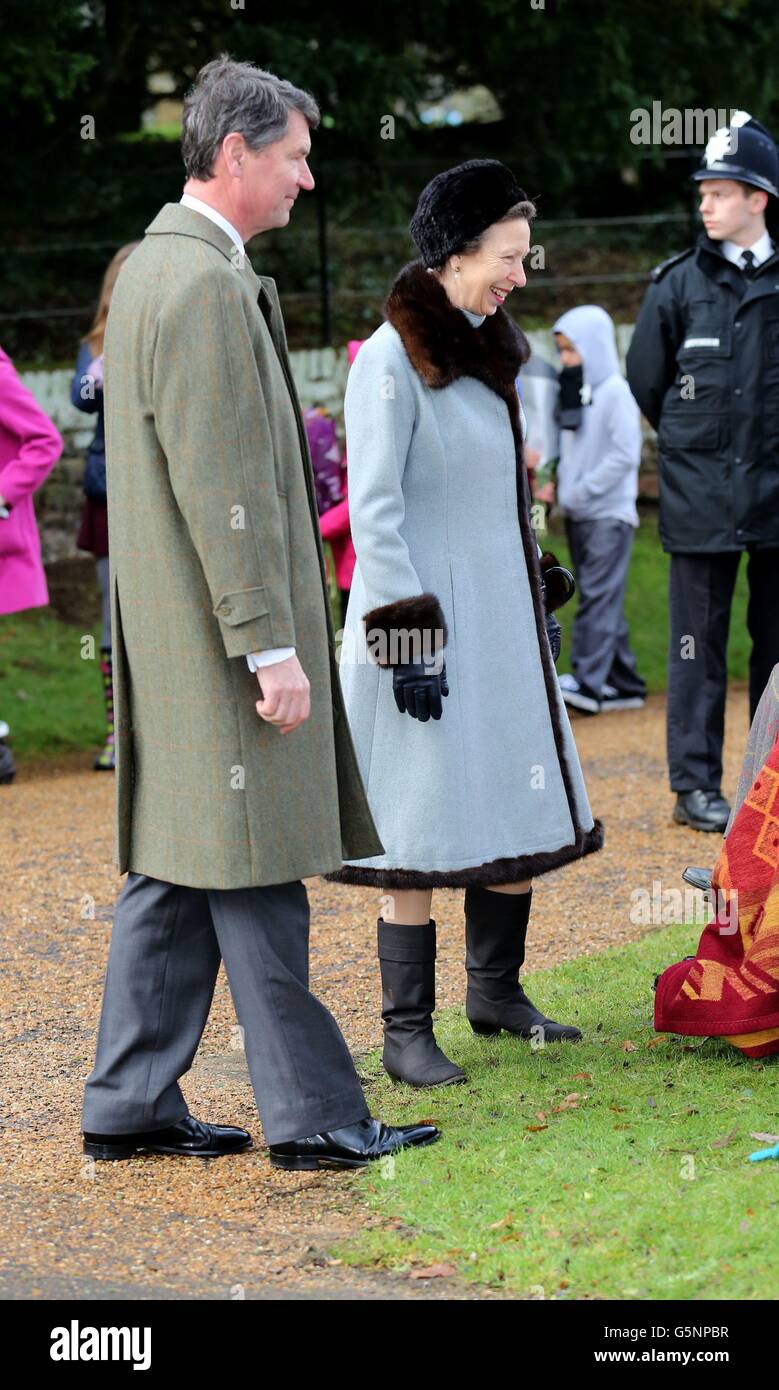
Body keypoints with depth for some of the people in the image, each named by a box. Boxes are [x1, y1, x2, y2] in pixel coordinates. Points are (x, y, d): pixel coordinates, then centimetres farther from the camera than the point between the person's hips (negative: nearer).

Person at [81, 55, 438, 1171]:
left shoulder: (151, 267, 15)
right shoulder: (204, 285, -17)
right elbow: (225, 490, -21)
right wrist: (272, 647, -20)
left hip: (173, 646, 10)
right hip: (217, 635, -10)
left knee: (174, 874, 12)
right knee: (254, 878, -4)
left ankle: (130, 1108, 17)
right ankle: (312, 1116, 2)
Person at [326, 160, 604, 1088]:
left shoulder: (486, 349, 12)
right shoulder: (391, 359, -13)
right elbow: (374, 512, -16)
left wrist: (538, 602, 20)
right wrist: (406, 640, -20)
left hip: (501, 614, 8)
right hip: (430, 622, -8)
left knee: (520, 810, 12)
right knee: (422, 829, -4)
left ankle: (496, 992, 26)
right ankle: (406, 1032, 3)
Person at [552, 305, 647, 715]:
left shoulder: (615, 392, -9)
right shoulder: (575, 392, 13)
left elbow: (625, 455, -15)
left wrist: (581, 492, -15)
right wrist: (563, 487, 0)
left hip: (609, 514, -8)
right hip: (578, 515, 8)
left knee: (598, 596, -12)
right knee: (604, 601, 10)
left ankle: (587, 682, -17)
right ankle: (625, 683, 15)